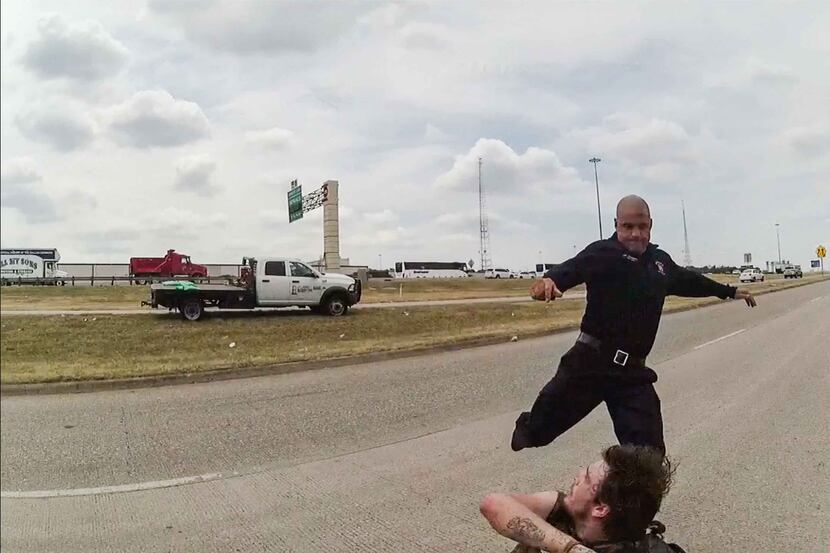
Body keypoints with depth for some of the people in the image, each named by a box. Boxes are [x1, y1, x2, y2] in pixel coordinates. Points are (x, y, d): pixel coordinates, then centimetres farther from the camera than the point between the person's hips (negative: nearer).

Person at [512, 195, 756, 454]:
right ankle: (528, 428, 42)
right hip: (590, 361, -5)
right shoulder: (603, 252, -7)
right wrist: (550, 280, -49)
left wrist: (730, 291, 46)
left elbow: (688, 280, 34)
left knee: (649, 452, 1)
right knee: (539, 429, 6)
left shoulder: (660, 260, 15)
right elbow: (574, 267, -26)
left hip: (632, 370, 5)